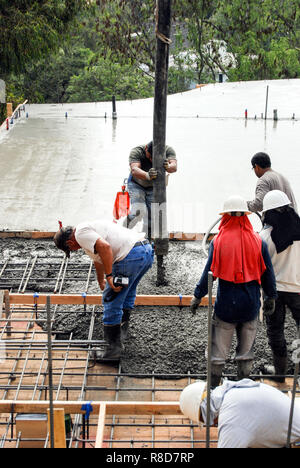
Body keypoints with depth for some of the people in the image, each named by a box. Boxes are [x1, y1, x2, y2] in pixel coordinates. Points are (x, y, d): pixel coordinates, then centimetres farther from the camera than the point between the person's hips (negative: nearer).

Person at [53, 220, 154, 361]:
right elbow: (98, 261, 47)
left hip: (131, 254, -10)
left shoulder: (81, 233, -1)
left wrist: (109, 276, -16)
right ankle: (122, 332, 38)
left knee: (111, 301, 0)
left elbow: (105, 246, -19)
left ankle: (114, 348, 4)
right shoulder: (90, 228, 30)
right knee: (128, 291, 31)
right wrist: (101, 282, 62)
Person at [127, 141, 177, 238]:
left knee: (152, 215, -7)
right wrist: (147, 175, -62)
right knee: (137, 210, -20)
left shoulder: (168, 150, -22)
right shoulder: (136, 151, -28)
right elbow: (134, 170, -42)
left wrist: (168, 167, -61)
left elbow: (174, 166, -36)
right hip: (137, 185, -2)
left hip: (153, 187, 2)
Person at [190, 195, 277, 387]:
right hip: (251, 304, 2)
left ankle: (213, 389, 17)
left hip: (226, 304, -2)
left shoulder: (218, 242, -9)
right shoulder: (258, 242, -3)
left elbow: (209, 272, -8)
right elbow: (268, 272, 3)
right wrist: (271, 297, 15)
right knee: (246, 349, 14)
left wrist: (198, 296, 3)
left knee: (219, 350, 9)